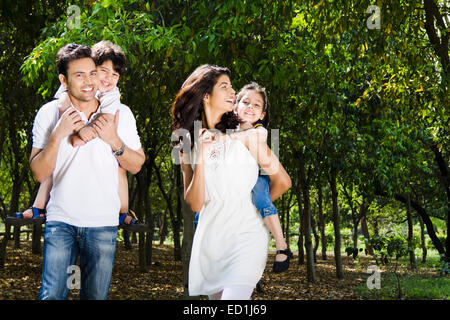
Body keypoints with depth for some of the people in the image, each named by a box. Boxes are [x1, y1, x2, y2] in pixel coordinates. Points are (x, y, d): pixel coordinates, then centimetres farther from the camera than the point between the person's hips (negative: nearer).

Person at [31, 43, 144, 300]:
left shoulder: (121, 114, 2)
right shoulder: (49, 113, -1)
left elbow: (136, 165, 6)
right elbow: (40, 174, -4)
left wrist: (114, 141, -11)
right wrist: (57, 136, -17)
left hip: (103, 223, 1)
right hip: (61, 220, -1)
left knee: (96, 295, 6)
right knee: (52, 295, -7)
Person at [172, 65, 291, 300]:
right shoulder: (188, 144, 8)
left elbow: (282, 181, 2)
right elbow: (195, 204, -1)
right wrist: (200, 157, -11)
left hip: (246, 238, -4)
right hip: (209, 241, 4)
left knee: (232, 299, -22)